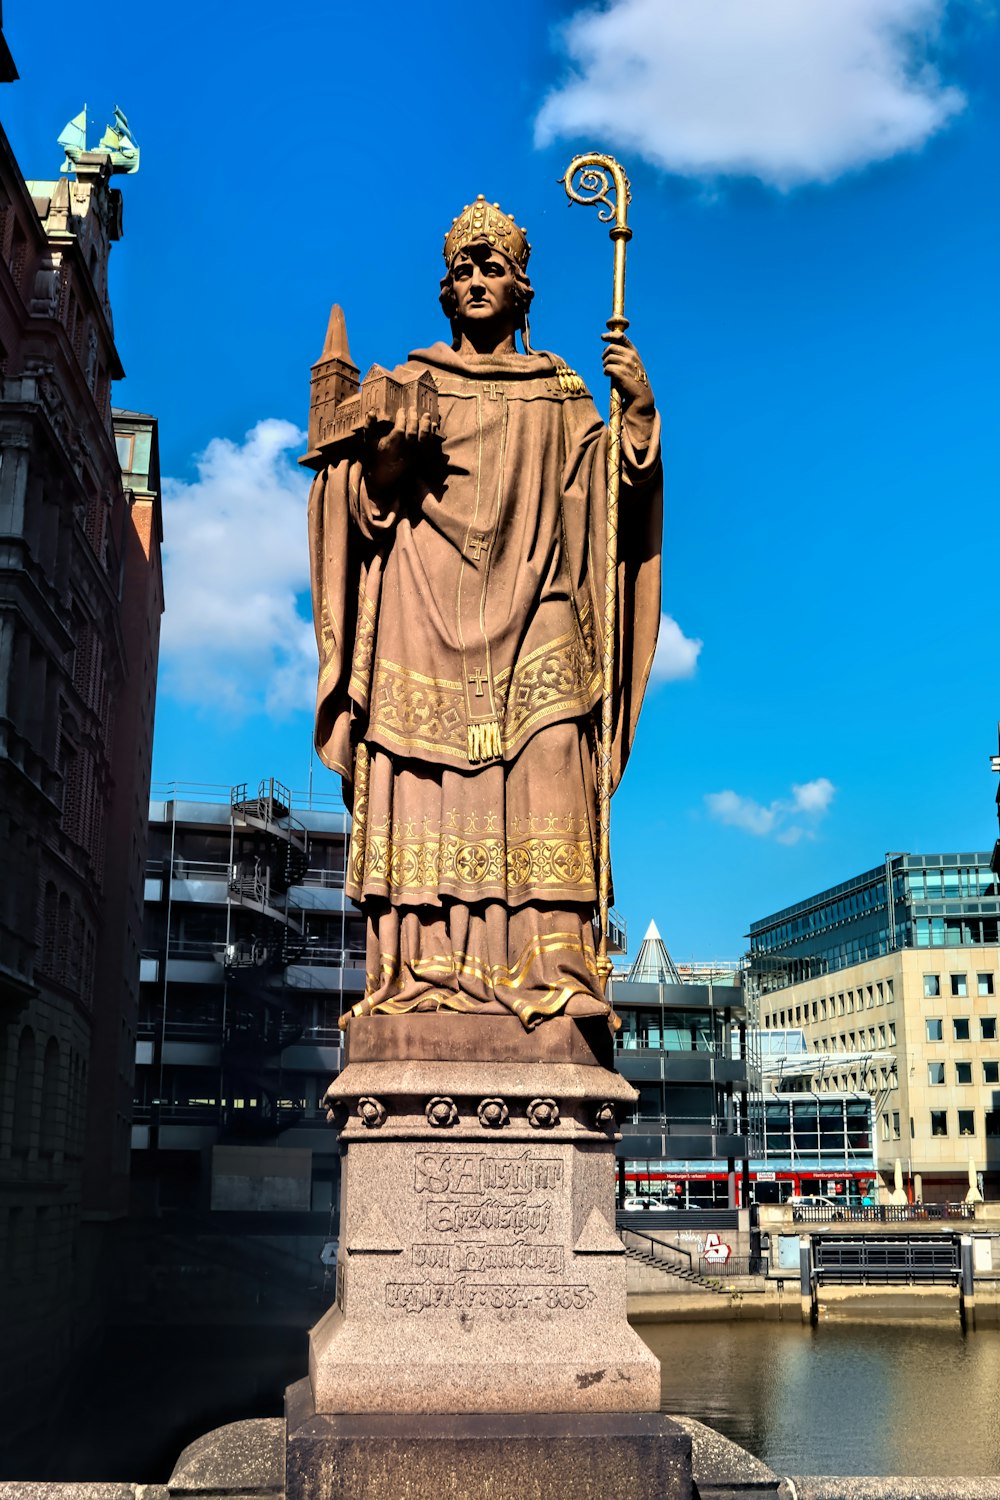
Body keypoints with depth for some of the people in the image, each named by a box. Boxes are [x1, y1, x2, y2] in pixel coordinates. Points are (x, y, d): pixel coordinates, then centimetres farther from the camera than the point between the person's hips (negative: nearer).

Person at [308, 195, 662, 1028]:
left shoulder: (561, 394, 19)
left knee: (543, 766, -14)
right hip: (424, 604, 0)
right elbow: (360, 498, 10)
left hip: (529, 612, 0)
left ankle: (547, 972, -17)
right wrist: (389, 460, -11)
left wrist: (638, 412, -5)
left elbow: (607, 496, 8)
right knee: (423, 782, -11)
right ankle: (420, 970, -13)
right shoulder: (407, 384, 18)